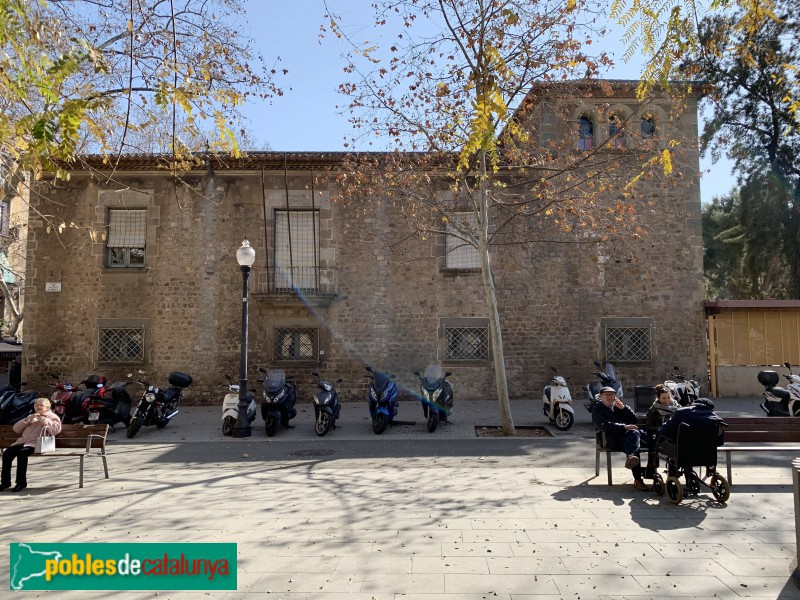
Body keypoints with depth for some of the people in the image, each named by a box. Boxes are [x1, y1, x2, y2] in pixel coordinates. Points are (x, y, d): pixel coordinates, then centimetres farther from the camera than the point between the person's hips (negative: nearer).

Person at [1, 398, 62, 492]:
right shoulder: (31, 417, 30)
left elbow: (56, 429, -12)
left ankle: (21, 482, -23)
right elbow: (16, 429, 19)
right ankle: (5, 482, -13)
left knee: (22, 453, -33)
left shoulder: (52, 416, 9)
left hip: (37, 444, -6)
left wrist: (43, 420, -9)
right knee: (7, 452, -19)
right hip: (23, 442, 7)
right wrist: (28, 419, 4)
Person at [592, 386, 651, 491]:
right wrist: (624, 427, -19)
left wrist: (623, 408, 2)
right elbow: (604, 425, -8)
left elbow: (634, 419, 19)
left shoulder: (618, 405, 29)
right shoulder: (597, 408, 11)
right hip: (612, 440, -6)